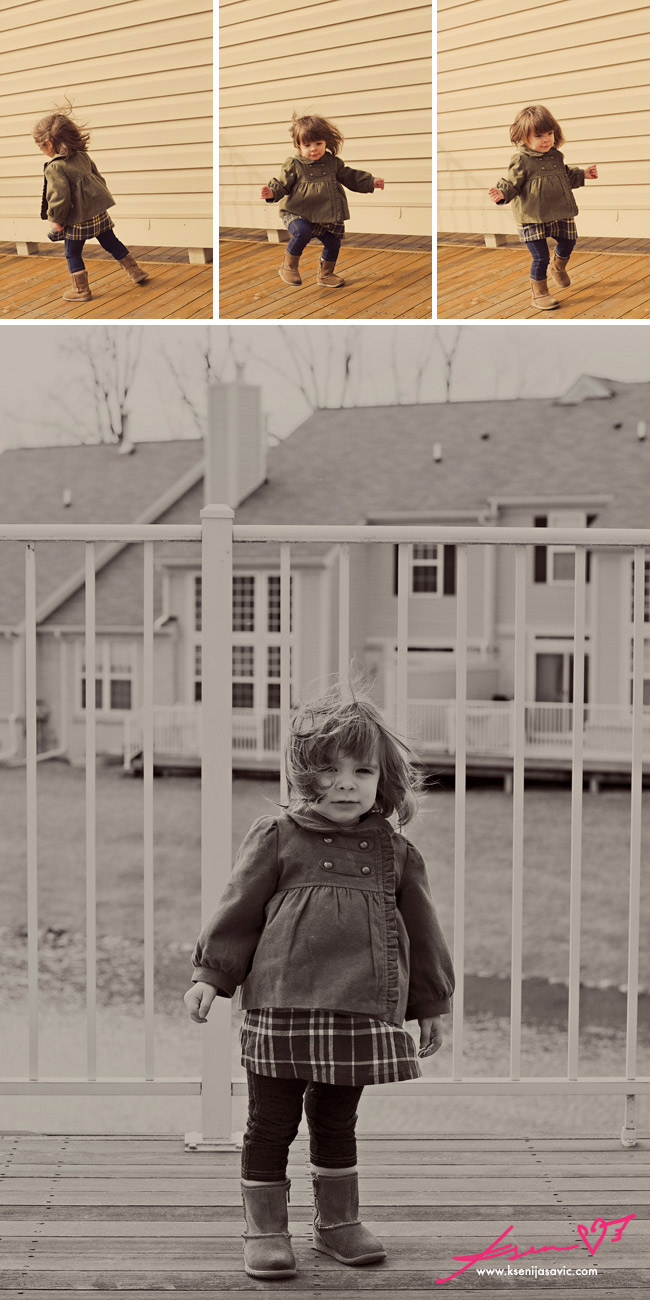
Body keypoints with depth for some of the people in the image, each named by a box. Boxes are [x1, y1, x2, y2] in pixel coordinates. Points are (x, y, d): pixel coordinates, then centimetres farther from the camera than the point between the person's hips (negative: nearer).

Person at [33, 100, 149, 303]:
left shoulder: (54, 168, -19)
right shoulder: (82, 156, 4)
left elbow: (60, 196, -24)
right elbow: (99, 178, 14)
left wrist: (56, 219, -10)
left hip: (78, 220, -7)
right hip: (99, 213, 7)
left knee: (72, 253, 10)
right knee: (111, 242, 21)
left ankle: (81, 289, 14)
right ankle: (135, 271, 29)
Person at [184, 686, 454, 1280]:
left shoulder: (395, 852, 8)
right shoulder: (276, 839, 0)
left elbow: (420, 929, 14)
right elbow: (239, 909, 3)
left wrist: (431, 1005, 17)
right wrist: (211, 974, 0)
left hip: (362, 1012, 3)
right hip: (283, 1008, -2)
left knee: (337, 1122, 16)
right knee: (272, 1123, 4)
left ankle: (338, 1221, 31)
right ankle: (265, 1230, 17)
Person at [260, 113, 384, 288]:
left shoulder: (333, 162, 3)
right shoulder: (293, 165, -8)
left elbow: (349, 176, 14)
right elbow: (283, 184, -7)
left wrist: (371, 182, 7)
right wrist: (272, 192, -29)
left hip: (325, 215, 5)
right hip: (297, 213, -5)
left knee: (333, 243, 8)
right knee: (302, 232, -32)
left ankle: (325, 274, 32)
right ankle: (289, 267, -12)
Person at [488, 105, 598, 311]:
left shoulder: (555, 156, 6)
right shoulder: (521, 161, -14)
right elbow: (512, 184, -13)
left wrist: (582, 174, 20)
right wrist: (502, 193, -32)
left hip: (559, 215, 6)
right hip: (532, 218, -6)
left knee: (568, 243, 21)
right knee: (540, 257, -3)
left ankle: (558, 268, 53)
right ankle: (539, 294, 13)